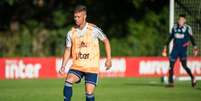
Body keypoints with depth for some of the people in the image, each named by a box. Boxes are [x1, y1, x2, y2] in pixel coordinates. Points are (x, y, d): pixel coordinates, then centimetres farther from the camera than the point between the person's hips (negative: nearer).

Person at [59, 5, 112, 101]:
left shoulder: (94, 30, -6)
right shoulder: (71, 33, 2)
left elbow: (106, 41, 6)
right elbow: (68, 50, 11)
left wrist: (108, 59, 1)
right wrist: (63, 66, -1)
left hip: (91, 67, -2)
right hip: (77, 66, 2)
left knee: (89, 92, -6)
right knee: (68, 81, -24)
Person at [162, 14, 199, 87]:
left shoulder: (187, 28, -3)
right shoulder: (174, 27, 9)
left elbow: (191, 38, -1)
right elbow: (170, 37, 18)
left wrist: (195, 48, -8)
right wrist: (166, 46, 19)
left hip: (183, 49, -4)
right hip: (175, 48, 4)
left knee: (184, 65, -9)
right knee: (171, 64, -3)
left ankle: (193, 78, 13)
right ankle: (171, 82, 4)